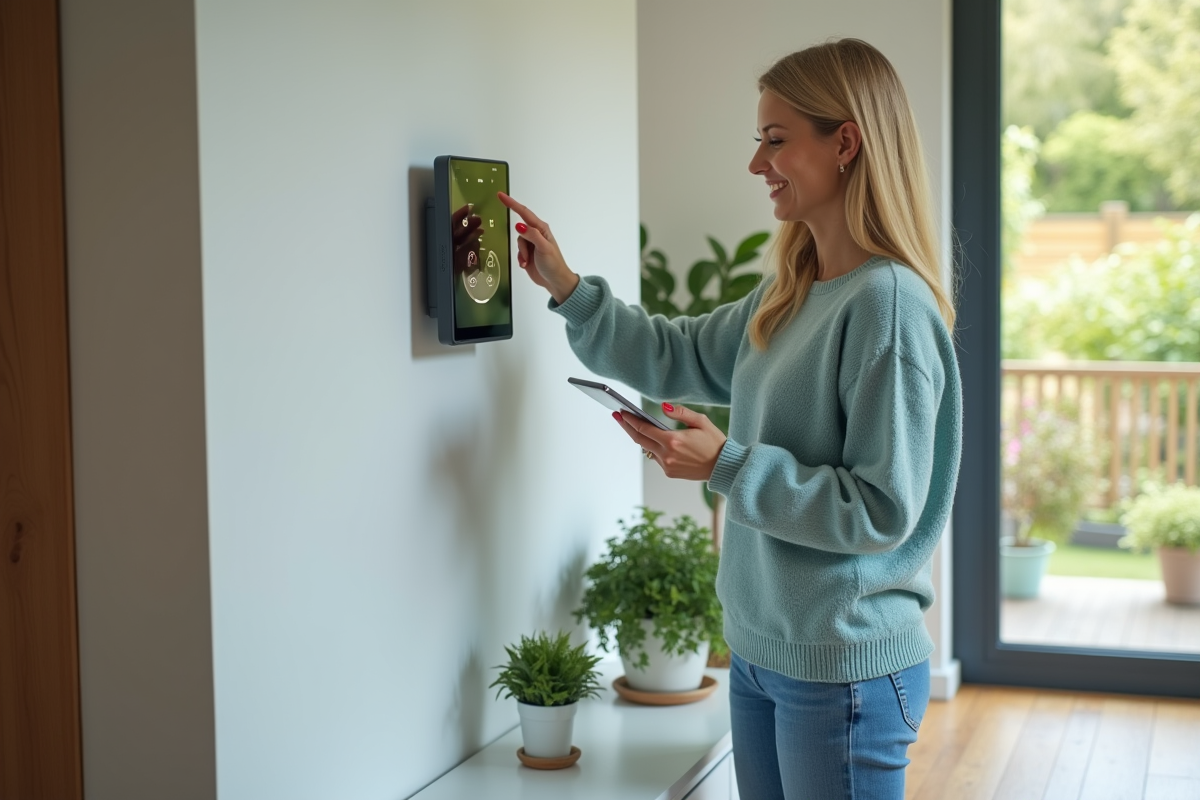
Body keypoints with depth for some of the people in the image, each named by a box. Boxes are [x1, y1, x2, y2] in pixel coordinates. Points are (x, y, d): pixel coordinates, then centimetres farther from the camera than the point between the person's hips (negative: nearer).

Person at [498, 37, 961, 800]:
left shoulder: (889, 304, -20)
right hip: (760, 650, 8)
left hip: (844, 671, -8)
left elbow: (884, 510, -22)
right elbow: (676, 357, 19)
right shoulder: (788, 294, 5)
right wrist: (567, 288, 11)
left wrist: (728, 465, -22)